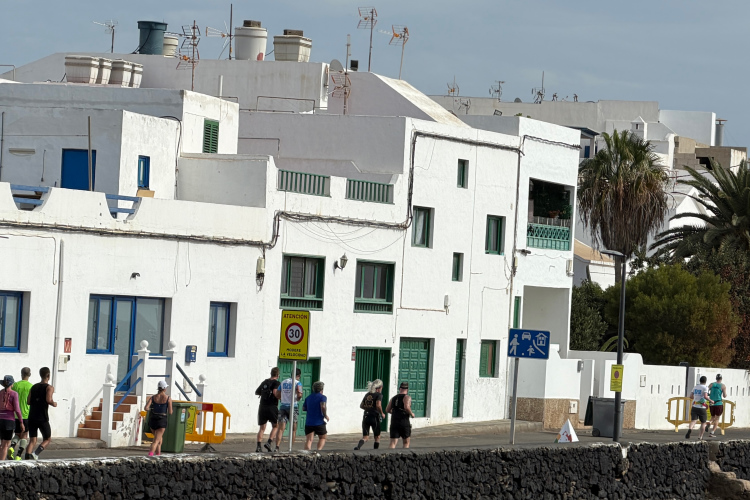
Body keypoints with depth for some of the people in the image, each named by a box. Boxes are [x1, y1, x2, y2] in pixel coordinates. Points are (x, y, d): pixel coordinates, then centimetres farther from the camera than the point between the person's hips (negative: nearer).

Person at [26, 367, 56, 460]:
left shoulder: (34, 387, 12)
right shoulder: (49, 388, -4)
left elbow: (28, 401, 6)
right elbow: (48, 400, -19)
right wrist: (54, 404, 1)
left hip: (32, 417, 5)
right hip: (42, 419, -5)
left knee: (32, 441, 5)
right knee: (47, 439, 10)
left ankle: (27, 459, -12)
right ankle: (35, 453, -13)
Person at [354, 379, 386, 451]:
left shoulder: (367, 394, 12)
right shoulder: (379, 395, -6)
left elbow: (361, 406, 13)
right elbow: (378, 405, -21)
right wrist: (382, 414, -6)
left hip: (366, 417, 5)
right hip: (375, 417, -5)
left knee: (365, 437, 6)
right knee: (377, 437, 14)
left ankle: (358, 446, -22)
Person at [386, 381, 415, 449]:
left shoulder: (393, 398, 13)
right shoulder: (407, 397, -5)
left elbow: (387, 410, 14)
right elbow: (407, 407, -23)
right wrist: (411, 414, -6)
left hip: (394, 422, 4)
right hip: (404, 423, -4)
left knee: (393, 443, 0)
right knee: (406, 442, 13)